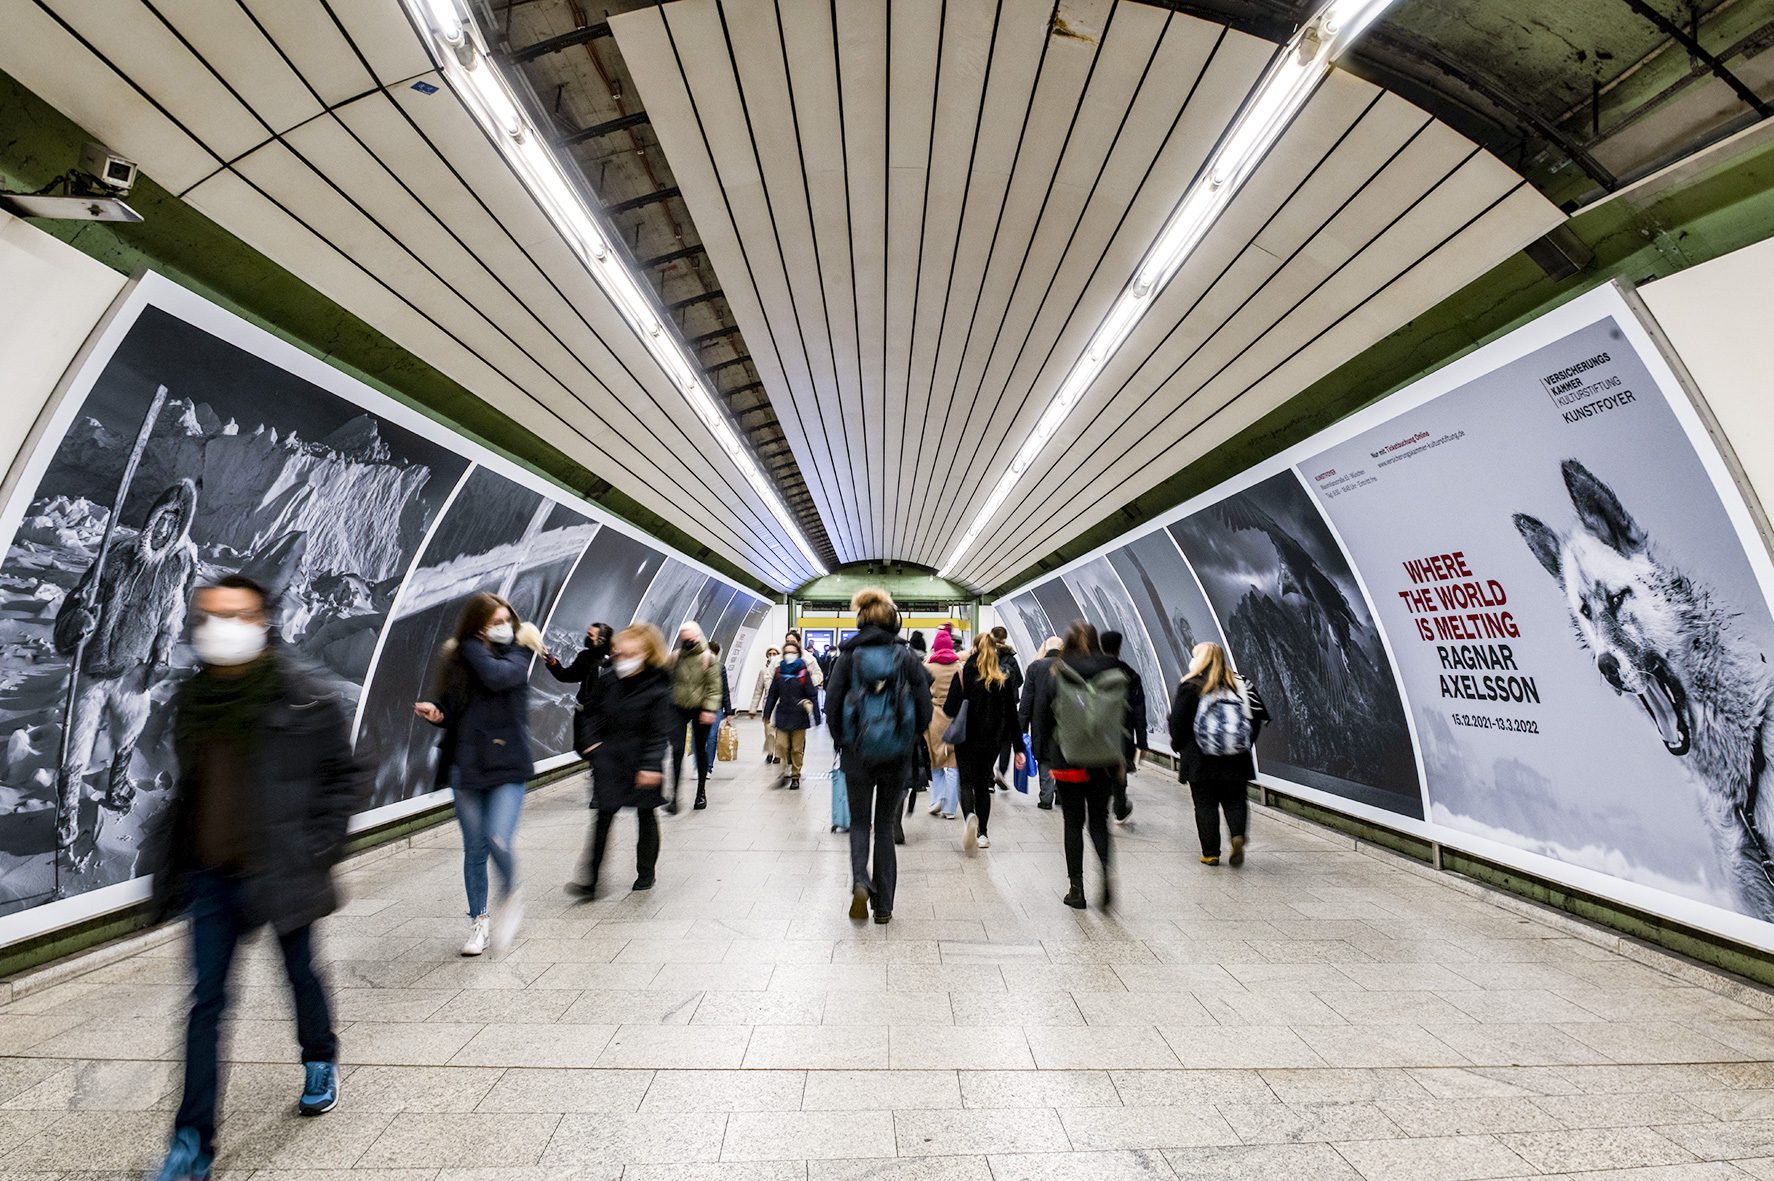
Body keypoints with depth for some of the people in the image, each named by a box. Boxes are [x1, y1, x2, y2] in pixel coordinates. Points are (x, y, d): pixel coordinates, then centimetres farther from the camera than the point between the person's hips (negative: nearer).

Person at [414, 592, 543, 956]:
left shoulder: (517, 653, -4)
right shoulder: (453, 659, 3)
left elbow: (497, 676, -25)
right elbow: (448, 711, 10)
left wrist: (470, 643, -13)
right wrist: (433, 711, -13)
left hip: (508, 764, -3)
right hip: (466, 765, 3)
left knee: (498, 840, -13)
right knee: (474, 849, 12)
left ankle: (510, 896, 18)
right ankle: (479, 921, 31)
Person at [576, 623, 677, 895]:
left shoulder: (657, 686, -15)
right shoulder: (607, 679, -1)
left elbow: (659, 730, -15)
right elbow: (597, 713, 14)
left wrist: (651, 764, -19)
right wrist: (594, 741, 3)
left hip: (642, 760, -3)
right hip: (610, 756, 3)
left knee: (646, 815, 12)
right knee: (604, 815, 2)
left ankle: (646, 872, 29)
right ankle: (590, 879, 10)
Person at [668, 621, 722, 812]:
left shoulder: (709, 658, -8)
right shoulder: (675, 657, 1)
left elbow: (714, 687, -10)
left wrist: (709, 709, -18)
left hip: (700, 710, -2)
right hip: (679, 709, 2)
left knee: (701, 750, 11)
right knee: (677, 751, -6)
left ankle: (702, 792, 25)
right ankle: (674, 795, 1)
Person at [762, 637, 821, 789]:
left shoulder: (804, 672, -7)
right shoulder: (779, 671, 3)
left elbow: (813, 695, -6)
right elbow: (773, 694, 8)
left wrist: (816, 717, -8)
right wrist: (767, 714, 8)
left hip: (799, 716, -2)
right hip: (782, 715, 2)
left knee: (797, 749, 8)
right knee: (782, 746, -1)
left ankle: (795, 777, 23)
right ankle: (785, 771, 20)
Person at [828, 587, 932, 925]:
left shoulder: (849, 655, -5)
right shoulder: (906, 656, -4)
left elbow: (833, 704, -5)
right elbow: (925, 705, -4)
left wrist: (841, 743, 9)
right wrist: (911, 742, 10)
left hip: (857, 754, -1)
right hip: (896, 756, 1)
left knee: (859, 823, 17)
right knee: (885, 824, 16)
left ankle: (860, 882, -5)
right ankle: (883, 906, 20)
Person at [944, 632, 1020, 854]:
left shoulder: (964, 674, -10)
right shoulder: (1004, 678, -2)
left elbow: (949, 709, -12)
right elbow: (1011, 714, 1)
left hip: (967, 738, -3)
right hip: (992, 740, 3)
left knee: (966, 781, 6)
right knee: (983, 784, 16)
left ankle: (971, 816, -23)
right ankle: (983, 834, 19)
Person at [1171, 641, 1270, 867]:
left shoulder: (1190, 687, -10)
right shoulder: (1241, 685, 2)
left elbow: (1177, 721, -10)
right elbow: (1258, 716, 5)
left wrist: (1179, 745, 7)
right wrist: (1246, 743, 15)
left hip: (1200, 758, -3)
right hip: (1236, 760, 3)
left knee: (1205, 804, 7)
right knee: (1235, 800, 16)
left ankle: (1211, 853, 10)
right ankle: (1238, 834, -7)